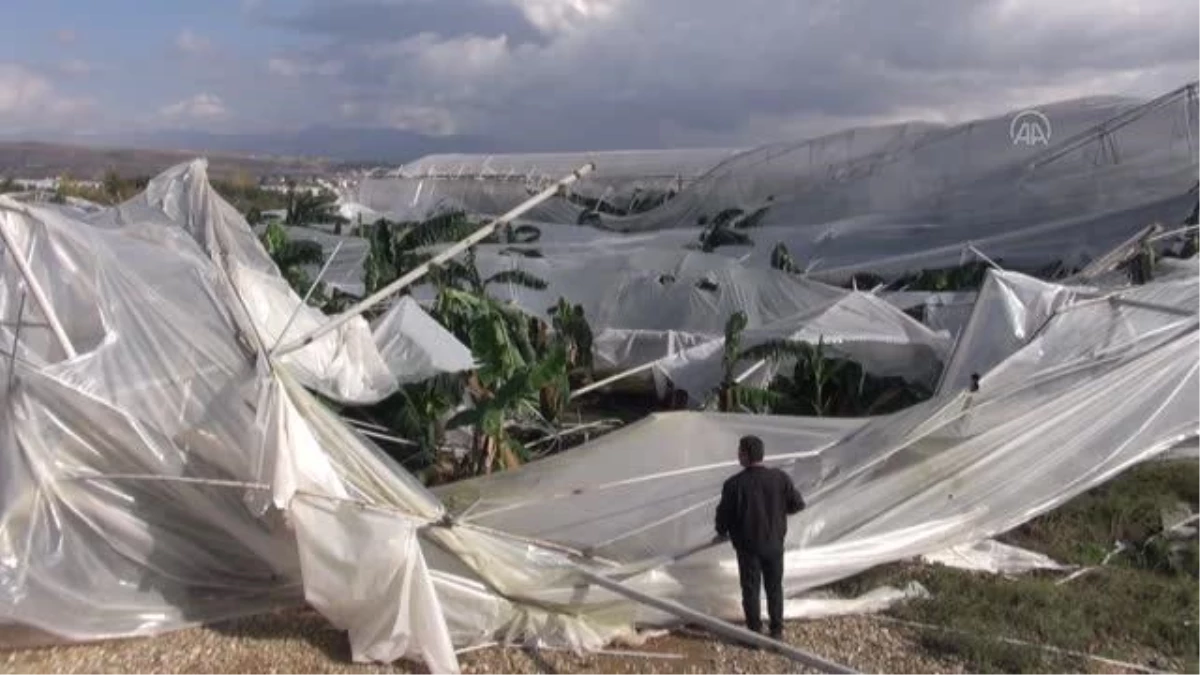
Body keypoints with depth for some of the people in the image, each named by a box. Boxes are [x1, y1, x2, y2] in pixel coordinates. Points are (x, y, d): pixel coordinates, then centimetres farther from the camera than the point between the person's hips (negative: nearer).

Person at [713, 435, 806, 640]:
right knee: (775, 587, 18)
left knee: (751, 589, 12)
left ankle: (755, 632, 20)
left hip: (748, 546, -2)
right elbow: (798, 504, -1)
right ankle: (777, 630, 27)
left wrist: (722, 533, 12)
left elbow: (724, 514, -10)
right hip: (774, 544, 3)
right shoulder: (780, 478, -12)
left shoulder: (734, 484, -19)